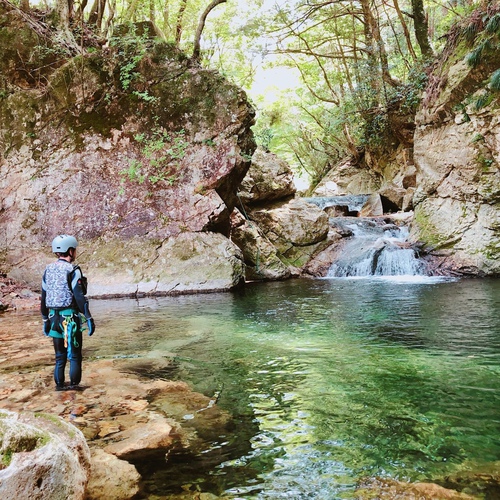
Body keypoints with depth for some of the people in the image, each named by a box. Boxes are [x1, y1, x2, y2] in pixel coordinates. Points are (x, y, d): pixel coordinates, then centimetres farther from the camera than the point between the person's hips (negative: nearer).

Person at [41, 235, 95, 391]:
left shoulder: (48, 270, 8)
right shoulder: (72, 270, -13)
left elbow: (43, 297, 11)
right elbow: (80, 298, -17)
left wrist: (45, 319, 19)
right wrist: (89, 319, -12)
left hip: (54, 317, 6)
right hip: (70, 317, -6)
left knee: (60, 355, 16)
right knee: (74, 355, 5)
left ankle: (59, 384, 20)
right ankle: (74, 385, 7)